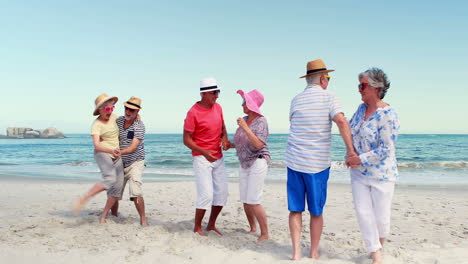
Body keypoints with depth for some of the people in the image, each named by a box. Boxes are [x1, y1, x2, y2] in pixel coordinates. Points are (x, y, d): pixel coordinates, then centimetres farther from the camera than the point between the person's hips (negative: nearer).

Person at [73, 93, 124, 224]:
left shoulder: (113, 116, 5)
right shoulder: (96, 124, -13)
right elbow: (96, 145, -26)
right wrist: (111, 150, -44)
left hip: (116, 156, 6)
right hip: (102, 153, -6)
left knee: (118, 186, -2)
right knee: (110, 178, -32)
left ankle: (104, 215, 9)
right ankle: (82, 200, -28)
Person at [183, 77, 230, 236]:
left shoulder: (218, 107, 5)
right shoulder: (193, 112, -14)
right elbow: (186, 140, -13)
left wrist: (225, 138, -5)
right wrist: (204, 152, -25)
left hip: (218, 158, 7)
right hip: (201, 159, -7)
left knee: (222, 193, 9)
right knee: (206, 195, -9)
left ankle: (211, 225, 27)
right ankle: (197, 228, 12)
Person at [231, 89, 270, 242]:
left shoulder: (261, 122, -14)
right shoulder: (244, 119, 7)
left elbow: (258, 145, -26)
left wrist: (245, 127, -27)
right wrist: (230, 145, 3)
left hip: (258, 162, -8)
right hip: (244, 164, 8)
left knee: (253, 202, -9)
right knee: (245, 201, 10)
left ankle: (265, 234, 4)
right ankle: (253, 229, 27)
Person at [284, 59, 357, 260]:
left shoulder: (296, 100, 7)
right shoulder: (329, 97, -5)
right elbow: (341, 121, -19)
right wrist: (350, 149, -17)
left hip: (294, 161, 3)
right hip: (318, 163, -2)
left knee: (295, 209, 10)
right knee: (316, 212, 11)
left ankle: (296, 251, 7)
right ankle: (314, 253, 22)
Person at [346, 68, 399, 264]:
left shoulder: (388, 114, -18)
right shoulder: (361, 108, 4)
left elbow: (385, 149, -20)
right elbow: (349, 129, 17)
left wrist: (360, 159, -18)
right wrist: (350, 156, 4)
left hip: (382, 174, -6)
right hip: (359, 173, 6)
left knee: (381, 216, 8)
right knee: (363, 212, 5)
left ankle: (380, 246, 36)